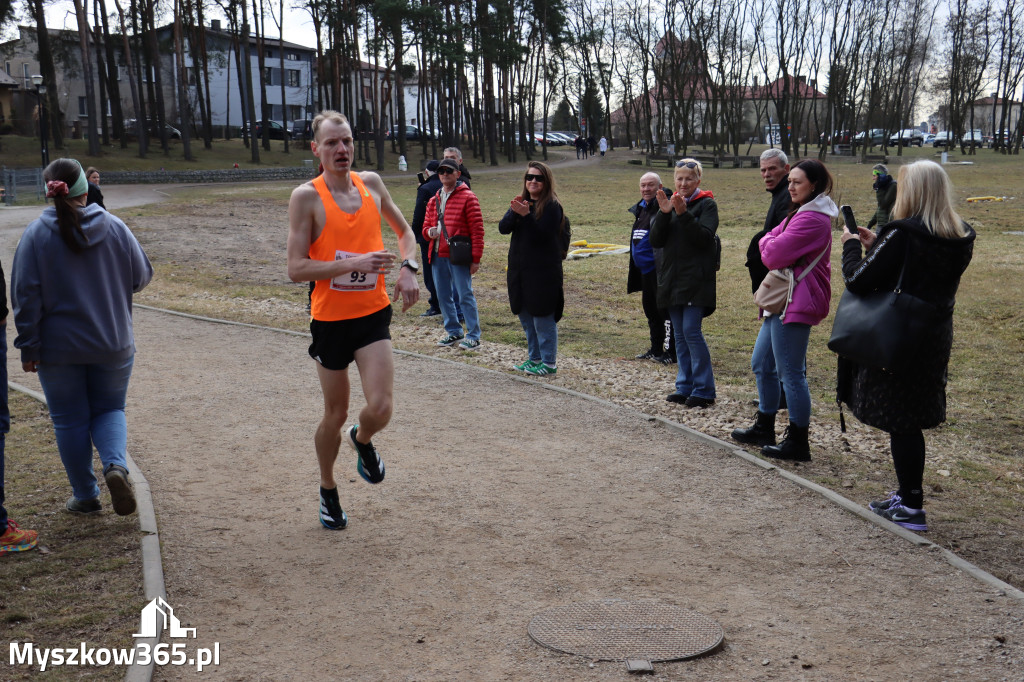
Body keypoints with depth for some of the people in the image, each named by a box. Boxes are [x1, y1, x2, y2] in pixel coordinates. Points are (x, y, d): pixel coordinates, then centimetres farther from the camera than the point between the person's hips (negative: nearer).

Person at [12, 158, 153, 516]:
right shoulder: (114, 228, -5)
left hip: (58, 349, -1)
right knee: (109, 410, 16)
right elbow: (142, 276, 2)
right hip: (113, 345, 1)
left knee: (69, 420, 12)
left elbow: (26, 295, -9)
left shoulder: (36, 234, -8)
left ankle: (85, 496, 19)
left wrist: (29, 347, -3)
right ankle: (116, 464, -12)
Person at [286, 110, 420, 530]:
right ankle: (328, 490, 36)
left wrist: (409, 268, -1)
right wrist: (354, 263, -24)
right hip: (330, 319, -2)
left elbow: (405, 232, 18)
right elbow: (296, 269, -15)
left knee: (380, 408, -13)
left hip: (373, 313, 2)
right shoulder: (306, 197, -10)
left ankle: (361, 440, 25)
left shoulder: (371, 183, 3)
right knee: (335, 415, 10)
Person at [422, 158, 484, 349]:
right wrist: (430, 231, -4)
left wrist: (475, 258, -13)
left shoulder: (468, 197, -4)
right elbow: (426, 227, 22)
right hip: (438, 255, 7)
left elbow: (477, 230, -8)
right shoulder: (433, 200, 15)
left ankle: (473, 336, 2)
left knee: (465, 295, -5)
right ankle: (454, 332, 24)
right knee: (443, 296, 11)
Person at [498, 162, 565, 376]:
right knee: (526, 317, 15)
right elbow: (503, 228, -1)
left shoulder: (551, 206, -9)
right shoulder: (521, 202, 11)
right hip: (519, 270, 8)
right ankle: (535, 358, 28)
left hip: (543, 272, -7)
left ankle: (549, 363, 6)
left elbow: (543, 234, -19)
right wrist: (515, 212, -18)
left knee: (543, 318, -3)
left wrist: (526, 215, -26)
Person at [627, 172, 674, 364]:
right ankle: (656, 349, 27)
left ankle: (670, 351, 2)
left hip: (660, 269, -10)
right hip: (645, 270, 10)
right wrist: (632, 268, 26)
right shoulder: (641, 209, 17)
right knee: (650, 309, 16)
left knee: (664, 309, -5)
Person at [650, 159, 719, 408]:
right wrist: (664, 213, -11)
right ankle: (684, 387, 16)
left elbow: (705, 238, -15)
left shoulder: (707, 204, -2)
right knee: (680, 333, 9)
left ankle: (704, 390, -4)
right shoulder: (670, 202, 12)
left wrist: (683, 214, -23)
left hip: (696, 279, -6)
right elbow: (656, 240, 3)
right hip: (672, 278, 6)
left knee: (691, 330, -11)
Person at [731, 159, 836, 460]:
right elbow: (768, 245, 17)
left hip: (796, 304, -11)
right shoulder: (801, 213, 20)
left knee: (791, 373, -6)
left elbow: (774, 254, -20)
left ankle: (798, 442, 3)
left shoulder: (811, 219, -16)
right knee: (762, 364, 18)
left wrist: (769, 243, 0)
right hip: (781, 300, 11)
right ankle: (764, 428, 30)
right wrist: (771, 244, -4)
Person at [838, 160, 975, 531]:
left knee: (900, 423, 3)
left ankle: (912, 508, 10)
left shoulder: (901, 234, -21)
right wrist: (877, 246, 13)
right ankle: (906, 496, 30)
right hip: (934, 341, 8)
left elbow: (858, 281, -18)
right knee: (912, 421, 18)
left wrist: (852, 245, -1)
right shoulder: (960, 238, 3)